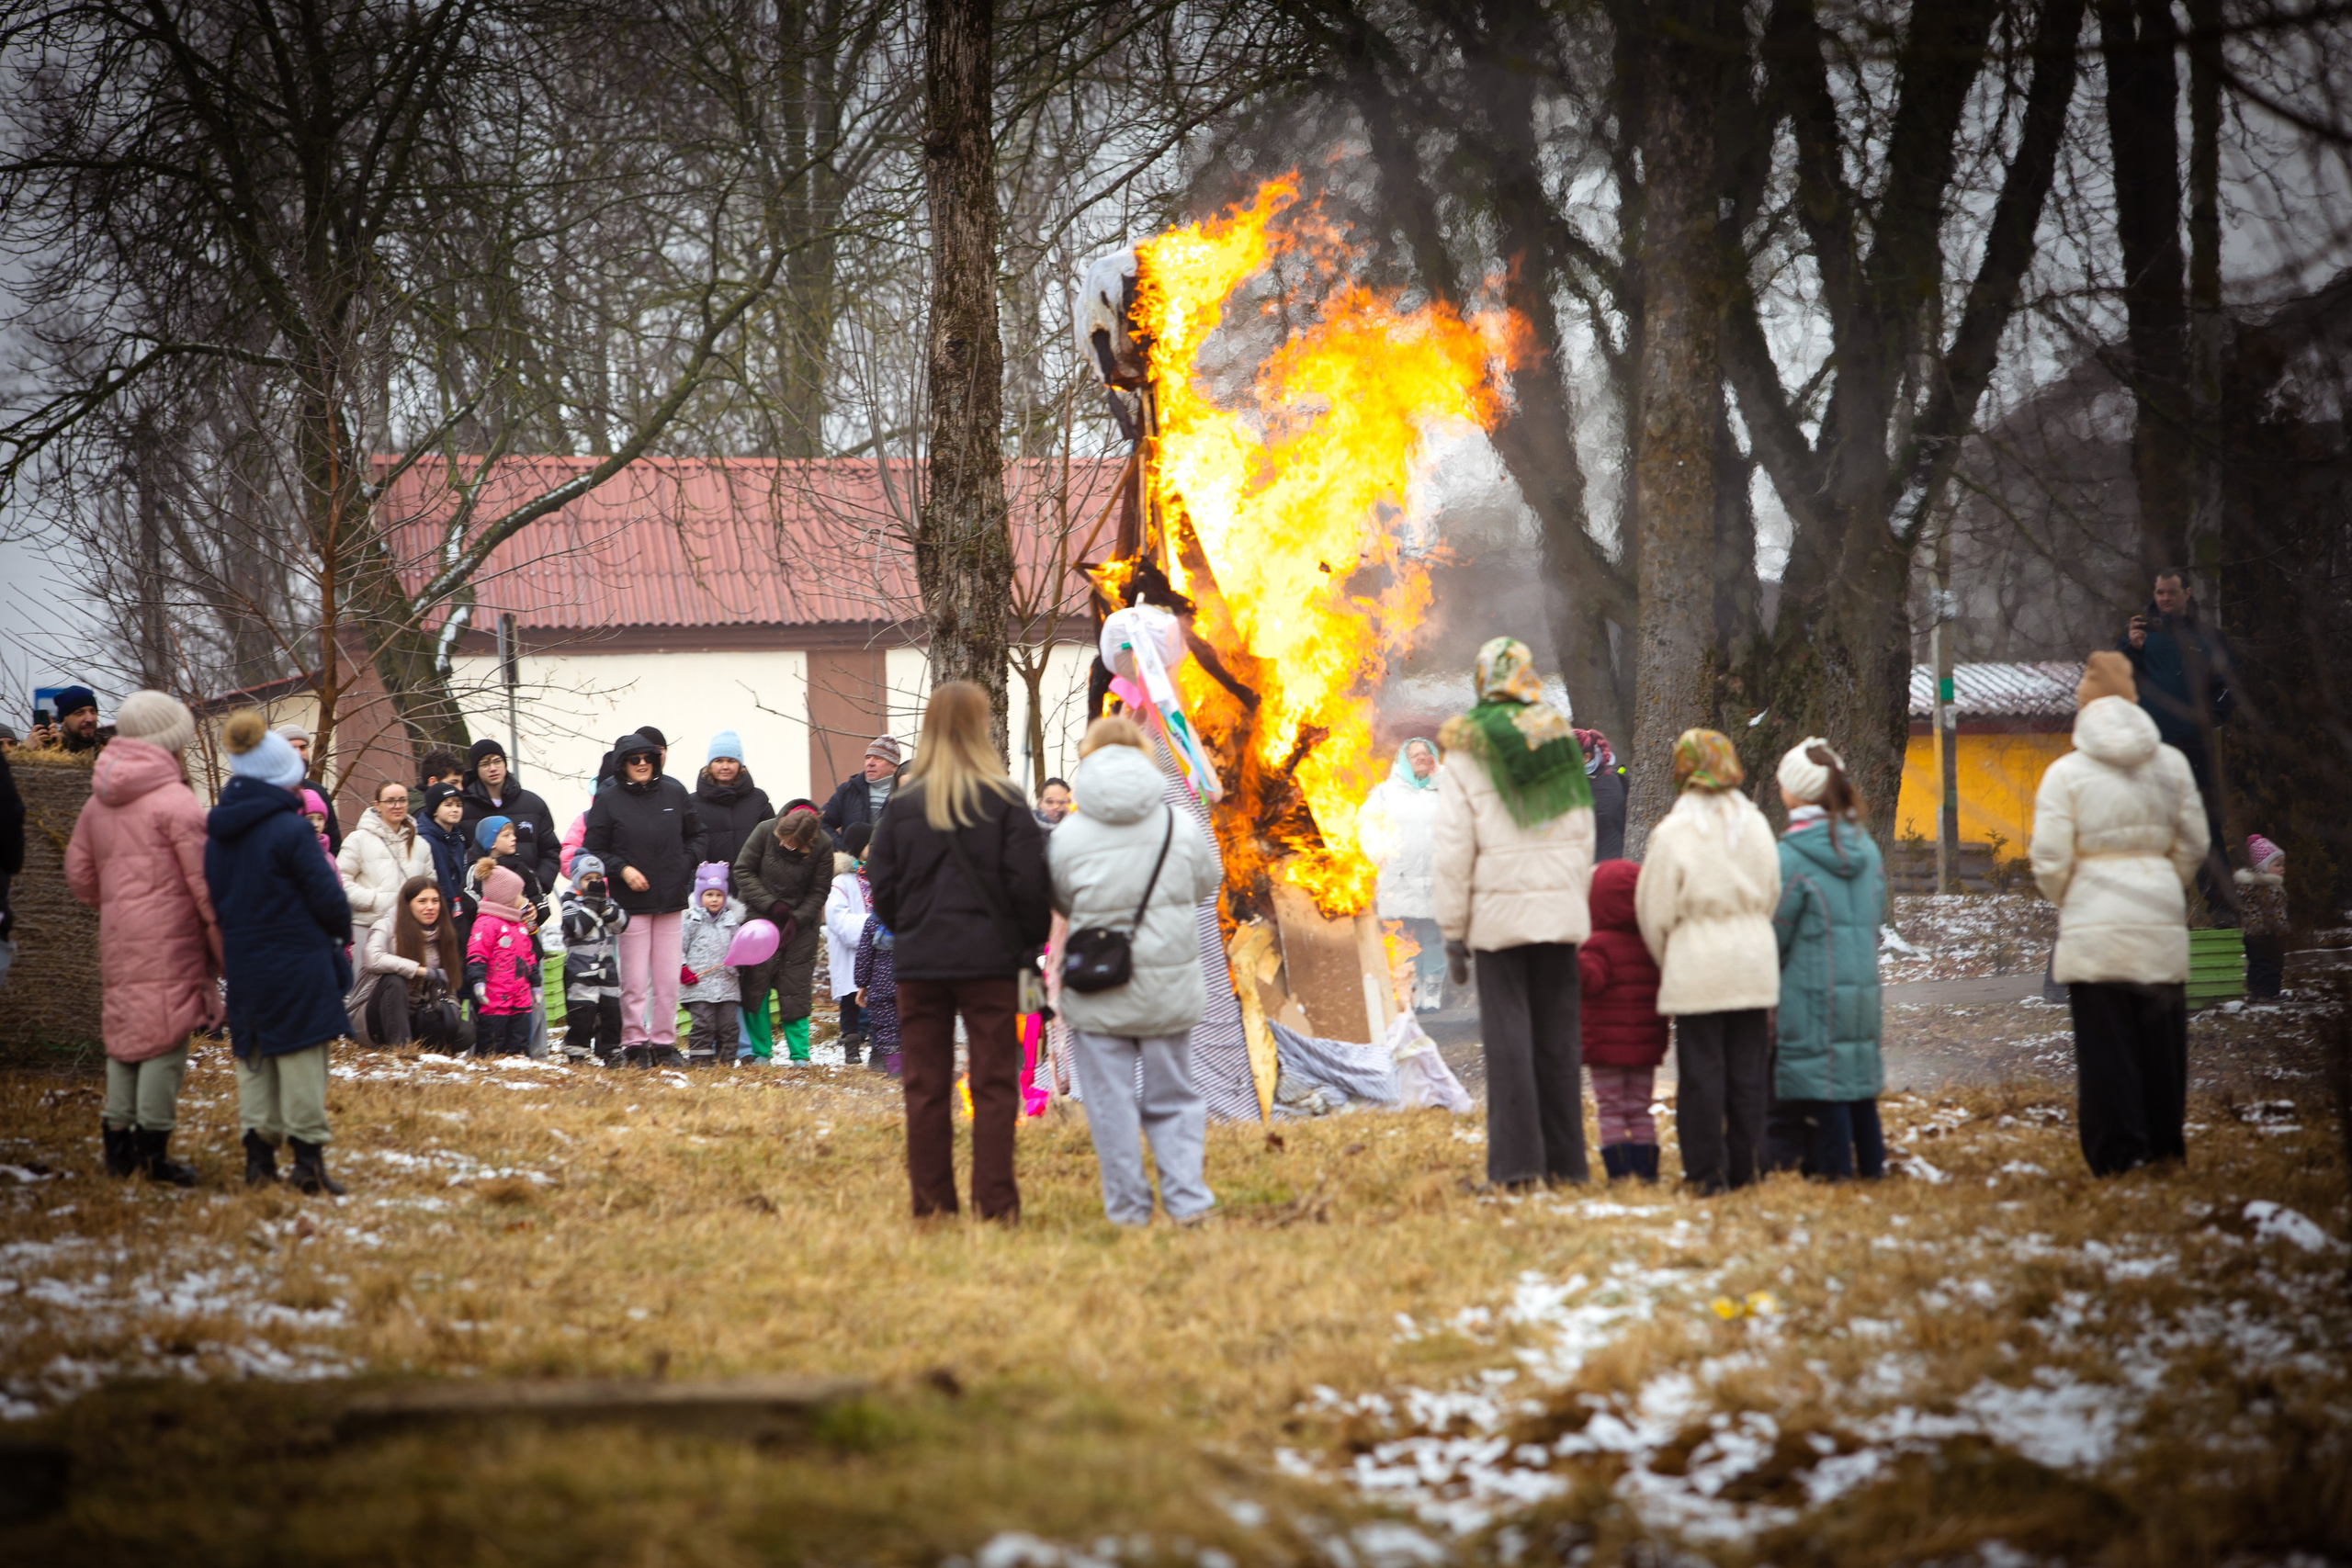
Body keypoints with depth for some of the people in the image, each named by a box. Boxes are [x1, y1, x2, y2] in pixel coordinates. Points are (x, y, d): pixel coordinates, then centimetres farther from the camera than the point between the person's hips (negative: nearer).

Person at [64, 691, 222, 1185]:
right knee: (165, 1035, -5)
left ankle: (117, 1143, 14)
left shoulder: (99, 803, 13)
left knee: (124, 1033, 13)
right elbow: (205, 883, -11)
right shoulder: (176, 802, -10)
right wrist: (225, 946, -5)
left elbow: (80, 875, 19)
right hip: (169, 941, -7)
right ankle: (154, 1148, -7)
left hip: (118, 941, 7)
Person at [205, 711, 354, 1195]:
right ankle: (307, 1156, 0)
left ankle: (258, 1152, 11)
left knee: (253, 1056, 14)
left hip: (242, 964, 6)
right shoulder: (288, 829, -16)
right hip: (296, 967, -6)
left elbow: (213, 896, 10)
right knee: (301, 1055, 0)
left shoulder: (219, 831, 4)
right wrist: (340, 932, 6)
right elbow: (327, 896, -13)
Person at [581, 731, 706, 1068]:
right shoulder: (608, 801, -1)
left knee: (668, 978, 4)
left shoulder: (675, 793, 6)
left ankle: (665, 1042, 11)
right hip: (632, 902, -2)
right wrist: (621, 869, -10)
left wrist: (686, 863, 2)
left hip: (671, 900, 2)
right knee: (634, 979, -2)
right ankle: (634, 1043, 5)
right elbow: (593, 850, 3)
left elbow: (697, 836, 17)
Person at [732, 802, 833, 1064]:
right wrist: (771, 904, -16)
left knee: (796, 986, -2)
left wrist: (796, 919, -19)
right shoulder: (766, 831, -16)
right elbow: (743, 870, -8)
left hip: (801, 922, -1)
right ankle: (759, 1051, 5)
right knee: (756, 982, -4)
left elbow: (819, 892, -7)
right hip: (761, 916, 1)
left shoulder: (823, 846, -16)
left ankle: (799, 1054, 4)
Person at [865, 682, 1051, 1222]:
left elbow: (881, 885, 1)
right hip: (989, 959, -2)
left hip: (919, 961, 2)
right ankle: (995, 1202, -2)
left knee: (926, 1087, 8)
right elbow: (1028, 884, -9)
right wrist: (1032, 941, 6)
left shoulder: (903, 805, 0)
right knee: (994, 1083, 2)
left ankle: (931, 1201, 8)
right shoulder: (1005, 802, -7)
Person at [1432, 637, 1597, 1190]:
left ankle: (1517, 1163, -5)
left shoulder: (1466, 752, -5)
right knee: (1559, 1035, 7)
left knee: (1509, 1035, -1)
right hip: (1559, 910, 3)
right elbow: (1584, 837, 10)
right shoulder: (1560, 740, 6)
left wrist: (1453, 931, -1)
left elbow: (1452, 850, -6)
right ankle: (1566, 1160, 9)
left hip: (1499, 914, -3)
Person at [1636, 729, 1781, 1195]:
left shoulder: (1673, 833, -10)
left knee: (1701, 1072, 2)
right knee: (1748, 1071, 9)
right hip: (1754, 963, 4)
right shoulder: (1756, 825, 4)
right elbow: (1771, 896, 11)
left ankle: (1707, 1172, 3)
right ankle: (1743, 1169, 14)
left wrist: (1666, 962, 11)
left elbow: (1655, 912, -5)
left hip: (1696, 965, -4)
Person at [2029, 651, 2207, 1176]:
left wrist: (2064, 900, 12)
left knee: (2106, 1040, 2)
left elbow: (2050, 862, -7)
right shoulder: (2172, 764, 3)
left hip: (2095, 924, -3)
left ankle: (2116, 1153, 2)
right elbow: (2192, 846, 7)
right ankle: (2164, 1146, 19)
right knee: (2160, 1036, 13)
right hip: (2161, 917, 3)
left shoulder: (2066, 773, -7)